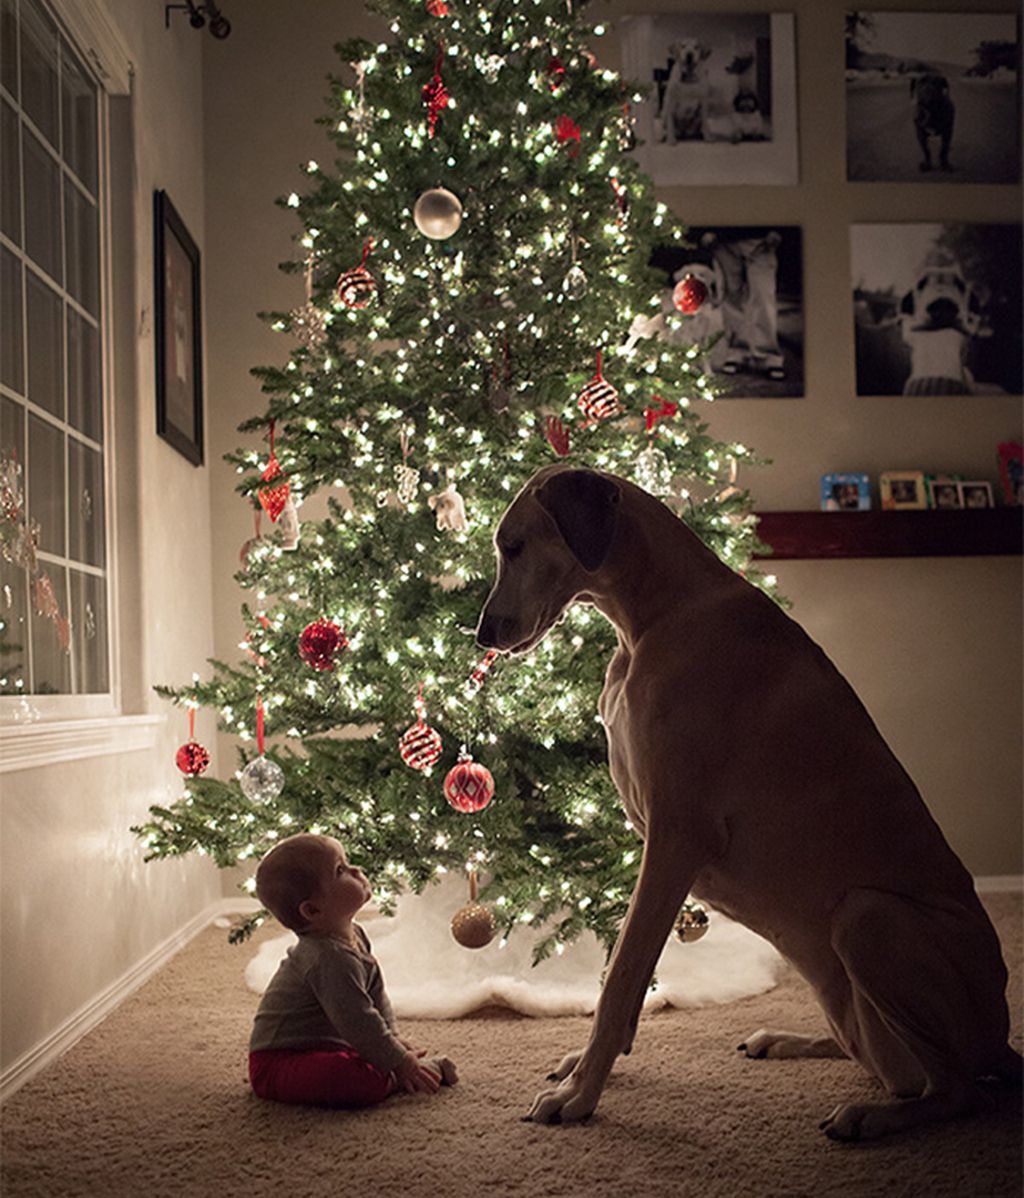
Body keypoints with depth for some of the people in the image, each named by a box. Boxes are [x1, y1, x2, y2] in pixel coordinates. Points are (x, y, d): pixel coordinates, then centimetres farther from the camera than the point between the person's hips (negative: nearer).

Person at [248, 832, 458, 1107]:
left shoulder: (354, 936, 5)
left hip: (325, 1046, 11)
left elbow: (375, 993, 17)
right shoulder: (331, 959, -28)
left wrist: (392, 1035, 7)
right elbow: (357, 1022, -26)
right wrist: (399, 1063, -18)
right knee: (367, 1081, -32)